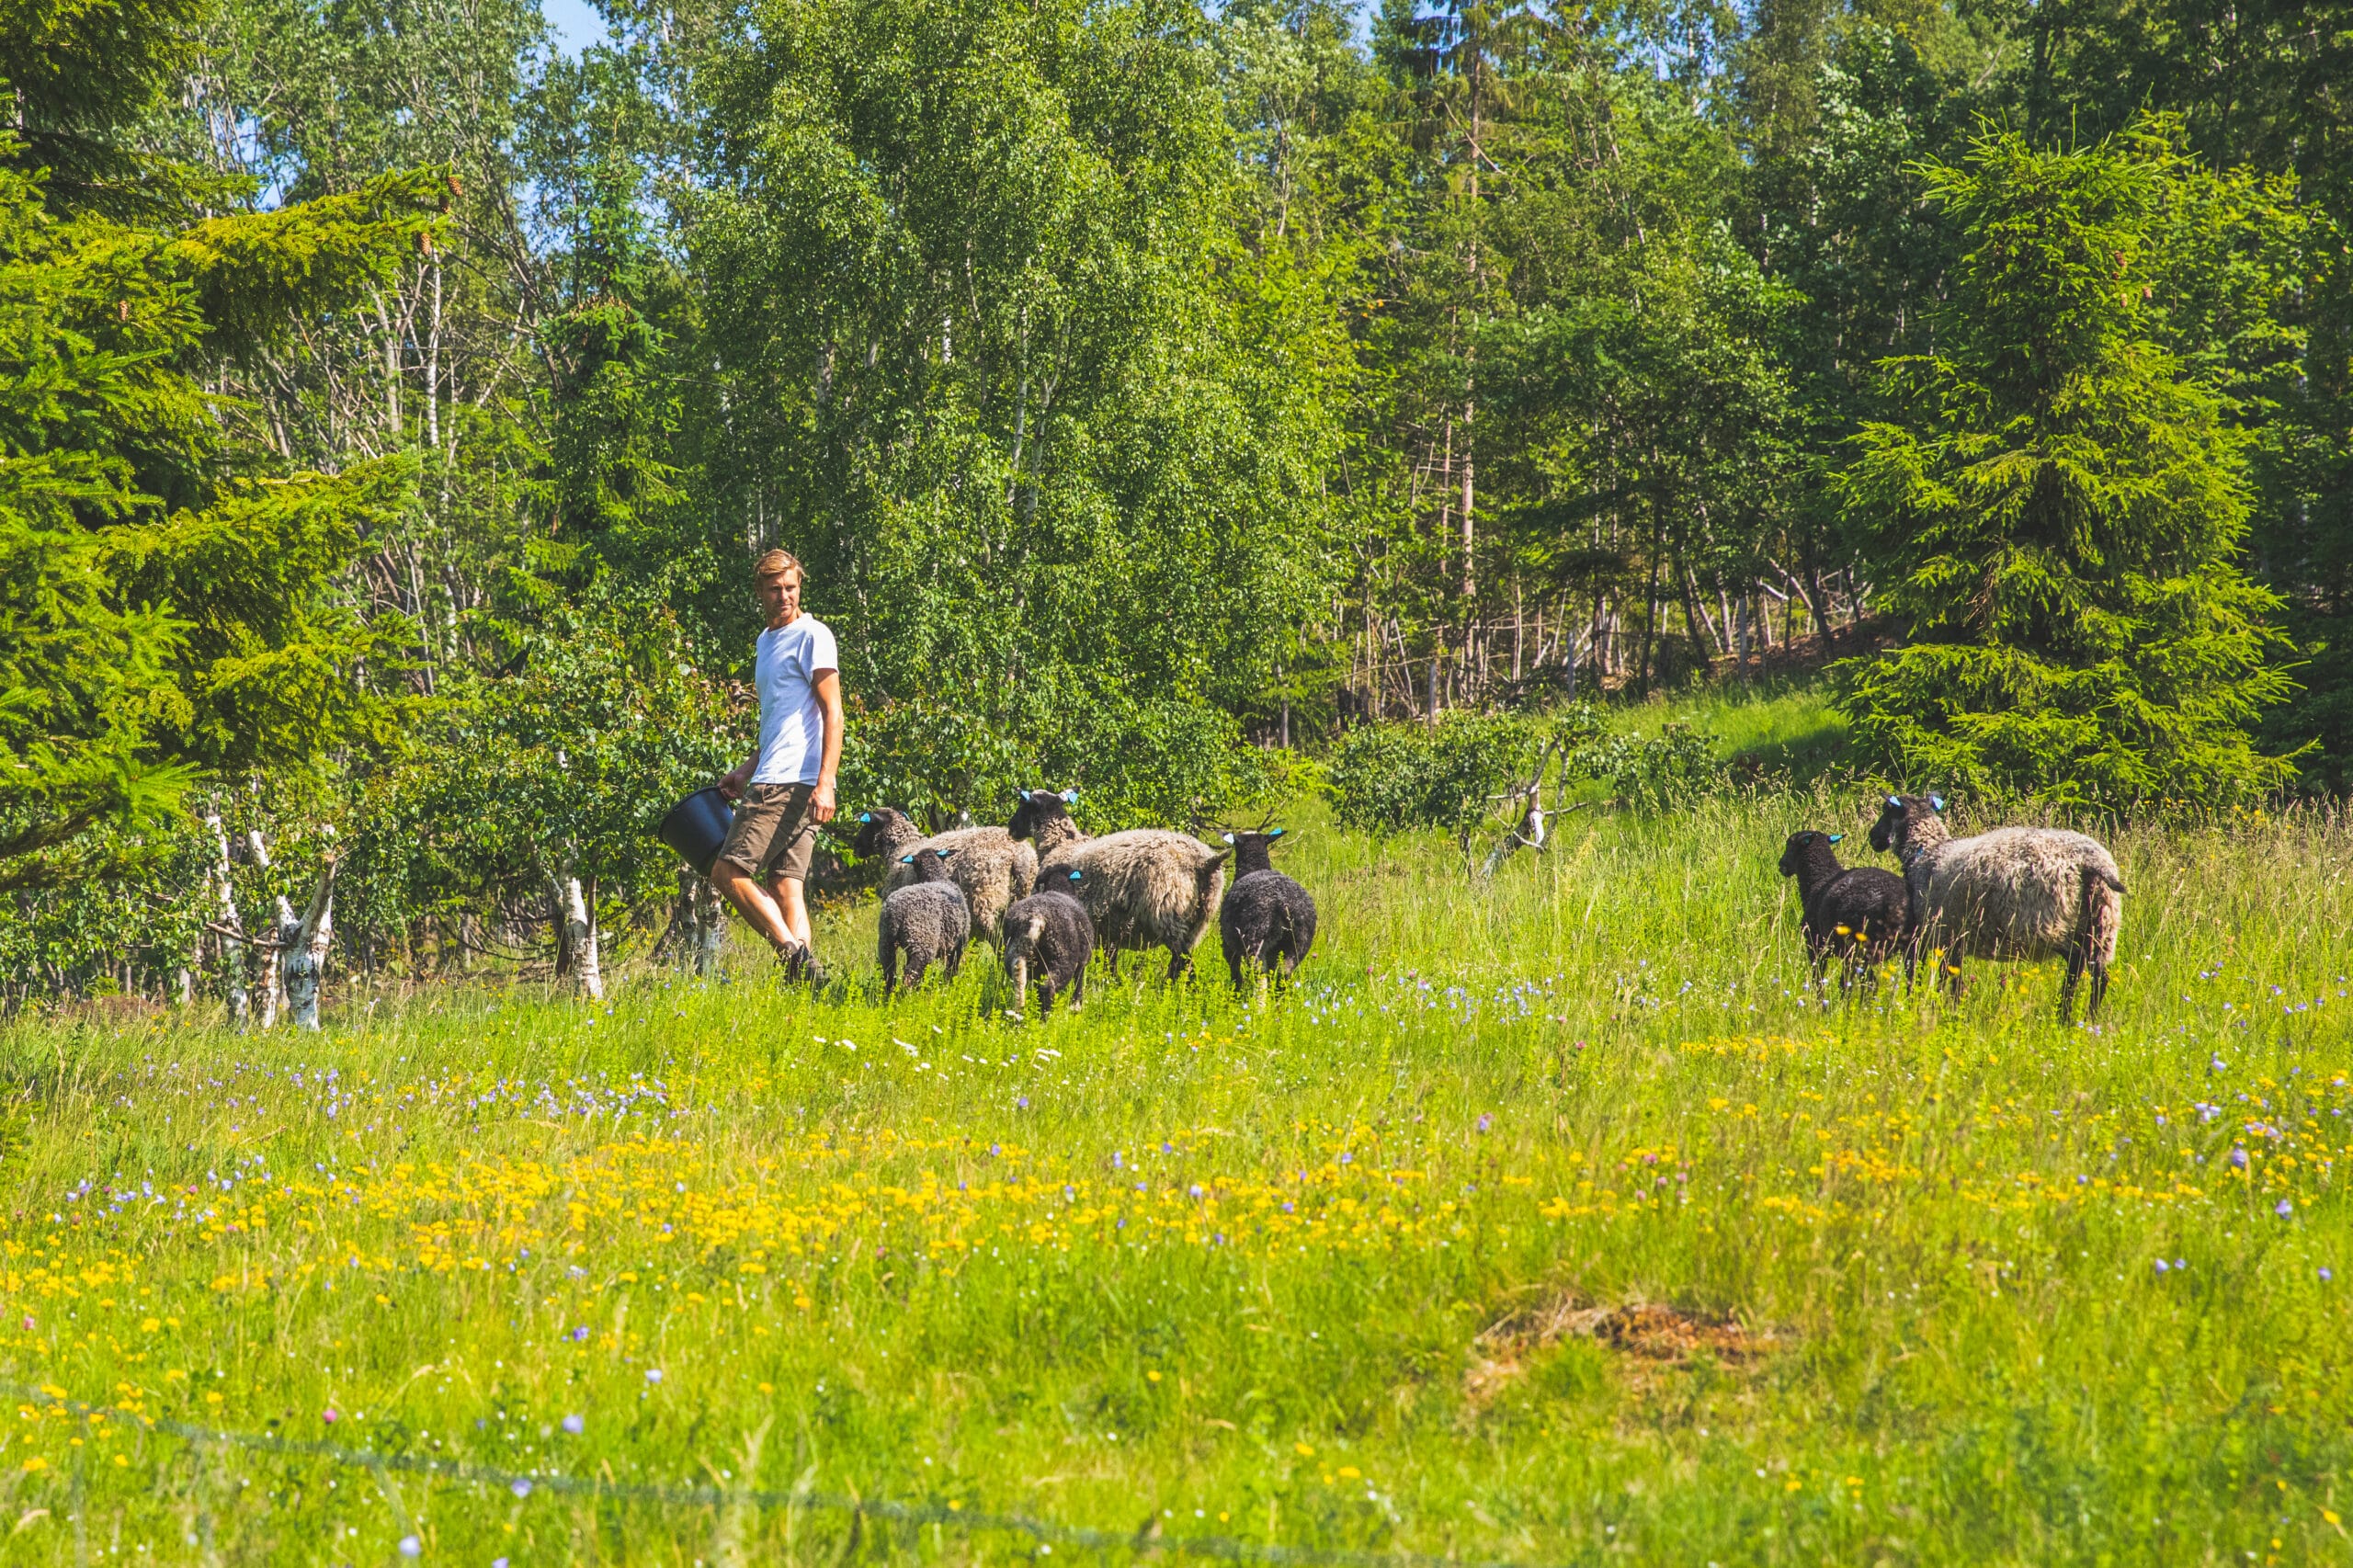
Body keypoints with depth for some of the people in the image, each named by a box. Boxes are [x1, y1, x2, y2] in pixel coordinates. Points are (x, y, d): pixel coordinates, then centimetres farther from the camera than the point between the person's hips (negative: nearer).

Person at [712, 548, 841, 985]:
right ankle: (802, 969, -5)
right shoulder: (767, 641, 23)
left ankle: (793, 950, -14)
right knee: (785, 886, 1)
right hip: (771, 781, 9)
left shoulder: (812, 635, -4)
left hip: (794, 783, -9)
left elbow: (832, 714, -11)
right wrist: (746, 771, 22)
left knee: (729, 872, -12)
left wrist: (825, 783, -20)